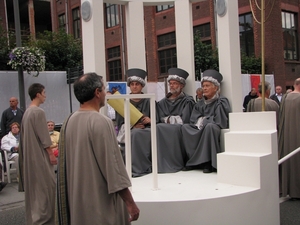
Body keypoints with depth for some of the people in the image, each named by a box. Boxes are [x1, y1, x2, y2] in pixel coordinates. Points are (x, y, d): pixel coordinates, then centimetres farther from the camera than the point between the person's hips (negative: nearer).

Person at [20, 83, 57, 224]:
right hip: (39, 154, -9)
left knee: (34, 185, 15)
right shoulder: (38, 112, -17)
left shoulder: (27, 111, 10)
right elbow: (43, 137, -19)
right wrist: (51, 153, -13)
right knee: (44, 185, -2)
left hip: (30, 154, 9)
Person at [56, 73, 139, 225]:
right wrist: (130, 202, -12)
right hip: (101, 202, -7)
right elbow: (113, 164, -19)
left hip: (77, 201, 8)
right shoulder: (101, 122, -18)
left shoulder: (68, 122, 3)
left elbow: (66, 163, 11)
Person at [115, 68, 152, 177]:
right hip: (129, 130, -1)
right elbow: (119, 122, 5)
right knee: (136, 133, -36)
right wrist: (132, 126, -13)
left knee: (151, 133, -35)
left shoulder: (148, 101, 13)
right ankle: (138, 166, -29)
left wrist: (150, 120, -12)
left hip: (146, 129, 1)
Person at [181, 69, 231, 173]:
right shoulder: (200, 104, 17)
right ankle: (193, 161, -20)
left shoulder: (221, 102, 0)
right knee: (185, 127, -19)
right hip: (201, 130, 5)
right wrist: (201, 121, -12)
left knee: (209, 126, -38)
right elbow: (193, 120, 7)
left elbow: (220, 121, -12)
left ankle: (209, 162, -30)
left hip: (215, 129, -5)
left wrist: (204, 120, -11)